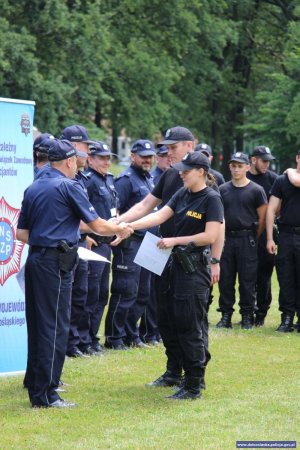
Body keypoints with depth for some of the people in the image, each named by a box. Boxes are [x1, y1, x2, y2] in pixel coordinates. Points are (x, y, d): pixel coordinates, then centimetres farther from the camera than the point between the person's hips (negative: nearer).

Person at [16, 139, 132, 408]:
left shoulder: (33, 189, 14)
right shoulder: (69, 187, -8)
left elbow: (22, 233, 15)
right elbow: (97, 226, -5)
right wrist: (121, 230, 12)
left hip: (35, 259, 8)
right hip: (56, 264, -8)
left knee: (36, 325, 13)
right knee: (55, 326, -5)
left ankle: (36, 387, 20)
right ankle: (46, 394, -6)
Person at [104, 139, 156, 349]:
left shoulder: (150, 180, 18)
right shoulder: (126, 180, -9)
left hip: (147, 243, 9)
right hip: (130, 243, -9)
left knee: (143, 293, 12)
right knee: (126, 292, -8)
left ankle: (131, 334, 20)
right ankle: (114, 337, -2)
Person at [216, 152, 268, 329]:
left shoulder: (256, 190, -1)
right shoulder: (223, 190, 9)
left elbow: (262, 218, 1)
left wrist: (252, 239, 1)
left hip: (247, 239, -3)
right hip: (226, 238, 3)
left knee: (247, 280, -1)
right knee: (225, 279, 4)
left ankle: (247, 316, 7)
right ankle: (226, 315, 11)